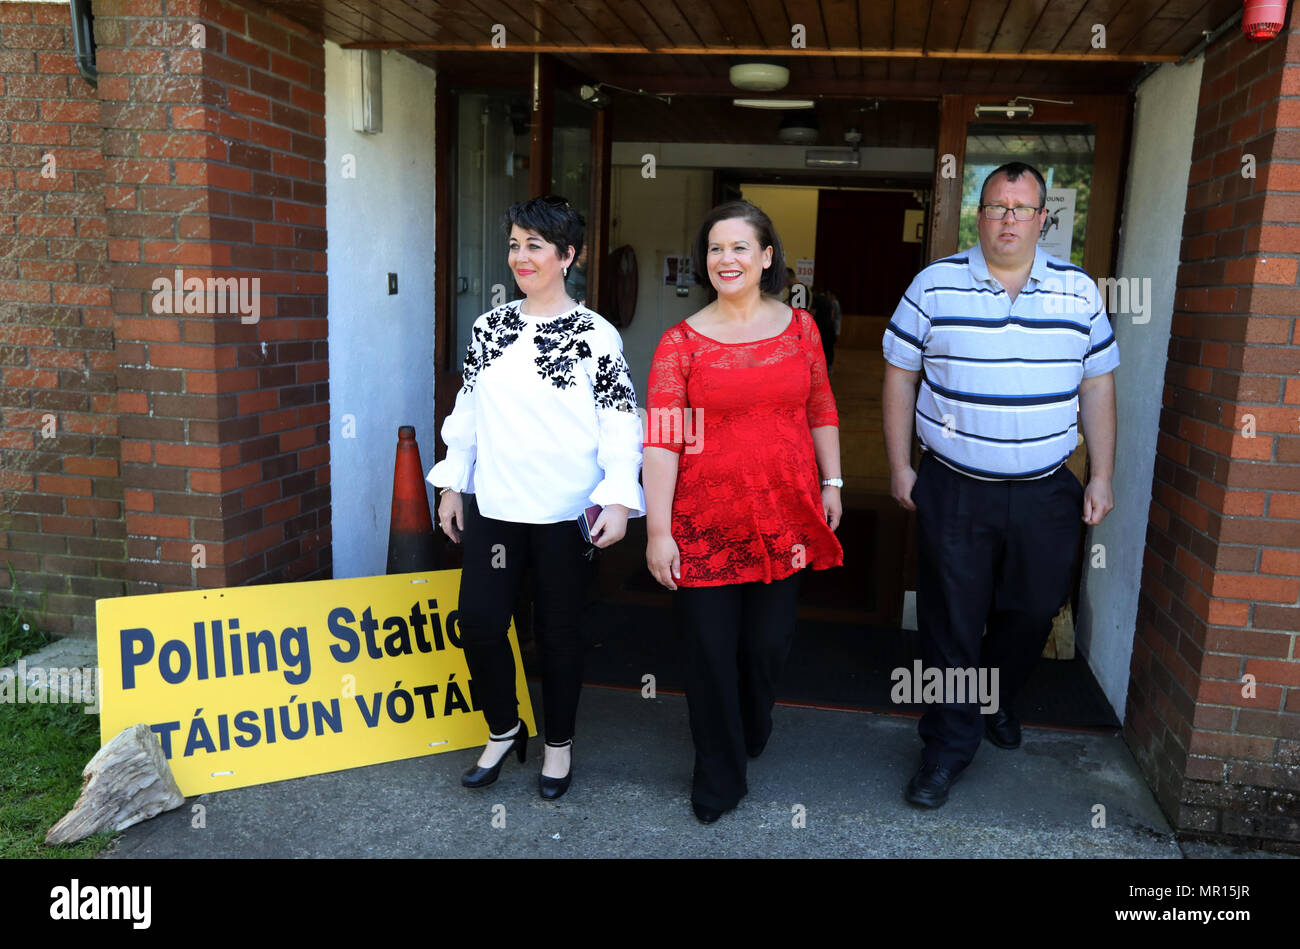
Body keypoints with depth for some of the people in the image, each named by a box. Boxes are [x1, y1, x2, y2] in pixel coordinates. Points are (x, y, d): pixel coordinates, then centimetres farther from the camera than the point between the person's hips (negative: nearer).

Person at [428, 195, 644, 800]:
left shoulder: (595, 335, -5)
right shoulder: (489, 327, 8)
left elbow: (620, 424, -8)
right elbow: (468, 410, 13)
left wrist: (618, 500, -17)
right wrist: (453, 484, 12)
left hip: (563, 511, -4)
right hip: (492, 504, 4)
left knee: (558, 630, 8)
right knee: (478, 619, 1)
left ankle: (559, 744, 30)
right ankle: (504, 730, 27)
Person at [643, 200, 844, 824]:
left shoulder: (799, 327, 5)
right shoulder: (682, 341, -5)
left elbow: (821, 412, 13)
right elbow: (661, 439, -9)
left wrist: (832, 482, 12)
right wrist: (658, 532, -13)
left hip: (784, 515, 3)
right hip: (705, 521, -2)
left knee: (768, 642, 13)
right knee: (710, 650, 5)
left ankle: (753, 733, 47)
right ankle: (719, 777, 27)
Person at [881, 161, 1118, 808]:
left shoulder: (1078, 292, 4)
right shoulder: (934, 285, -2)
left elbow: (1098, 386, 9)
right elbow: (900, 374, 2)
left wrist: (1101, 477, 5)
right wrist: (899, 466, -1)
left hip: (1046, 494, 2)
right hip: (953, 490, -2)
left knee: (1031, 612, 14)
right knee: (951, 618, 4)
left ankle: (996, 699, 43)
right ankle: (949, 743, 20)